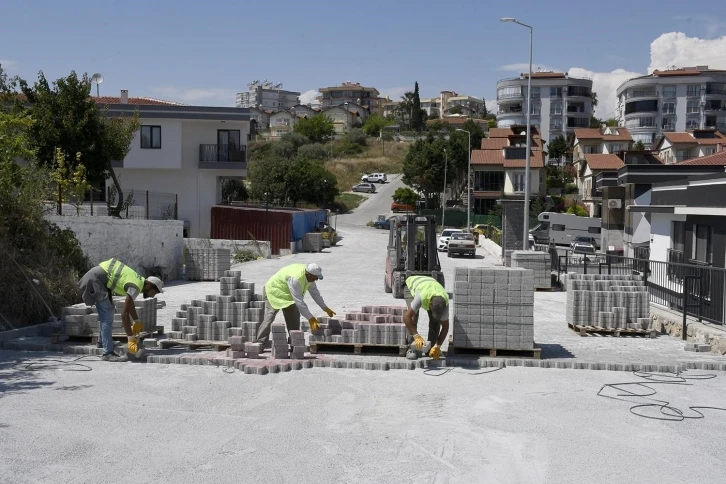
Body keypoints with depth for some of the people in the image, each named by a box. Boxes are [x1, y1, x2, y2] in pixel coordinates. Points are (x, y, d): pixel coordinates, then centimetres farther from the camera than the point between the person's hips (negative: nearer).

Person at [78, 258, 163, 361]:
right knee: (107, 316, -11)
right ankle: (108, 353, -11)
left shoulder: (139, 280, 8)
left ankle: (102, 341, 38)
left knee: (109, 310, 24)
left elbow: (130, 303, 27)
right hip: (96, 279, -11)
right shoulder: (135, 287, -20)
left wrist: (137, 321, 25)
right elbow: (124, 314, -24)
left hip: (100, 275, 11)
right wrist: (131, 338, -22)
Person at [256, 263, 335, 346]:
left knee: (294, 317, 4)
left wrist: (325, 308, 3)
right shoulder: (295, 278, -39)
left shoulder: (309, 275, -13)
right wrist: (310, 318, -35)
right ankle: (260, 344, -17)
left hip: (286, 294, 9)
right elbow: (299, 301, -38)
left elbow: (315, 292, 2)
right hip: (273, 291, -9)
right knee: (269, 317, -19)